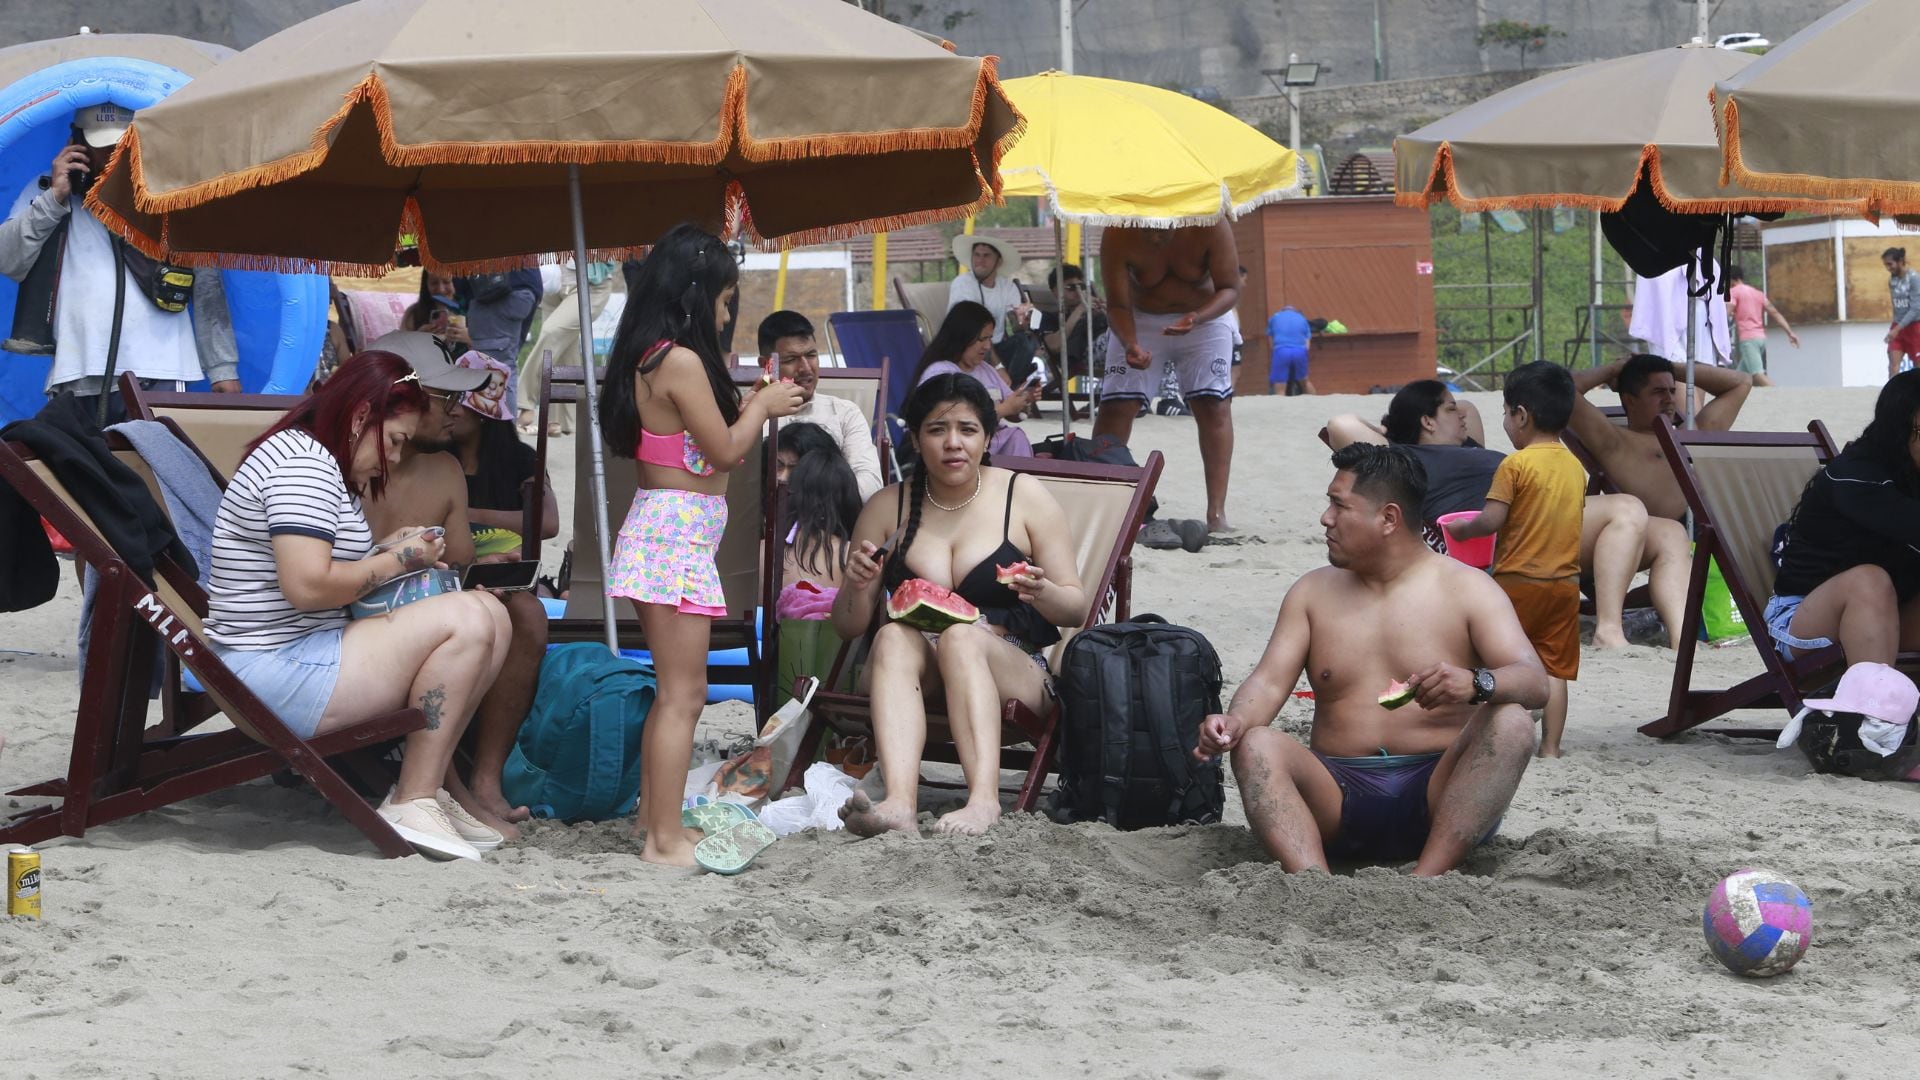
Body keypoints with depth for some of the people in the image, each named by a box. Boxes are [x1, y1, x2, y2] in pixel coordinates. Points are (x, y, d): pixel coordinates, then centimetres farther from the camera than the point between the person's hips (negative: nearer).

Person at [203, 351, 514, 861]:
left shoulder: (316, 461, 19)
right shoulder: (302, 463, -16)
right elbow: (307, 585, -26)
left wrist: (382, 550, 9)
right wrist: (394, 561, -12)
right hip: (279, 674, -11)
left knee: (492, 618, 7)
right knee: (470, 619, -22)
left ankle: (431, 786, 7)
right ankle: (413, 805, -16)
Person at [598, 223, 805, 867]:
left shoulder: (650, 359, 12)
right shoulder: (682, 361, -17)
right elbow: (725, 451, -13)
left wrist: (755, 407, 18)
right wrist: (764, 405, 2)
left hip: (663, 530, 10)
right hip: (679, 531, -10)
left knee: (672, 688, 19)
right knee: (684, 693, -6)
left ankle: (653, 817, 27)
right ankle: (666, 840, -4)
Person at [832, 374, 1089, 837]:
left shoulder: (1024, 496, 3)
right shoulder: (886, 508, 9)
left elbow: (1076, 608, 3)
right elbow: (848, 627, 11)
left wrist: (1044, 593, -21)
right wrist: (858, 585, -12)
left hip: (1015, 671, -2)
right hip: (915, 673, 2)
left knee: (962, 635, -34)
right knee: (894, 637, -31)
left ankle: (984, 798, -53)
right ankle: (898, 800, -52)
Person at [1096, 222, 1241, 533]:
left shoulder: (1211, 227, -28)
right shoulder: (1118, 236, -27)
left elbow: (1230, 289, -22)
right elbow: (1118, 304, -22)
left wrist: (1196, 319, -41)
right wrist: (1130, 345, -41)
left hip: (1204, 317, 0)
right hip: (1140, 321, 1)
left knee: (1214, 404, -12)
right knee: (1115, 406, -7)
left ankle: (1217, 512, -14)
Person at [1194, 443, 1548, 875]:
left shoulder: (1466, 589, 3)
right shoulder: (1313, 592, 13)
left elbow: (1535, 683, -10)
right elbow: (1269, 681, 2)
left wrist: (1476, 684, -33)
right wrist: (1235, 722, -22)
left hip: (1437, 796, -2)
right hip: (1338, 796, 2)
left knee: (1511, 725, -28)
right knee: (1256, 746, -25)